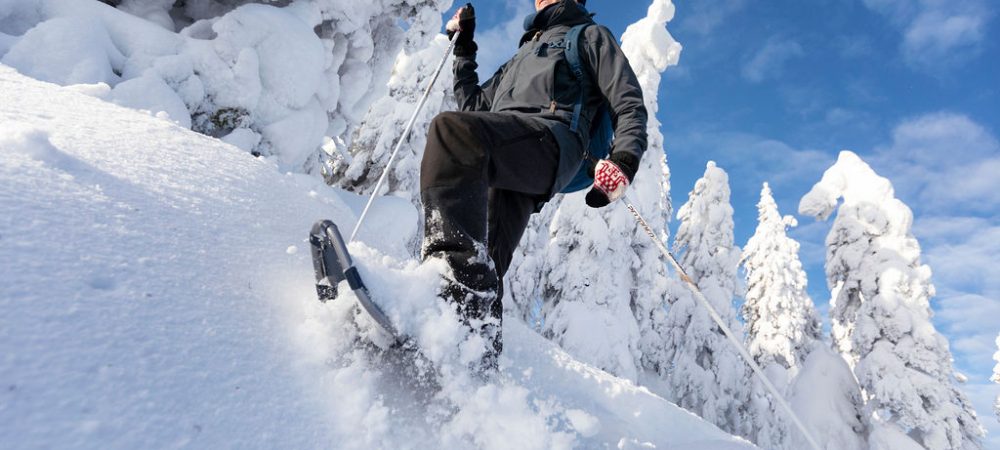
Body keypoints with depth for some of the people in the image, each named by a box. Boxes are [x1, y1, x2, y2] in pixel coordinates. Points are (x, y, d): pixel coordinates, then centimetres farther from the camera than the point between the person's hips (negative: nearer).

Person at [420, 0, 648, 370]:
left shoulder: (589, 35, 27)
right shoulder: (522, 55, 45)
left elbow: (629, 104, 11)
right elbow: (474, 107, 44)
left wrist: (624, 160, -8)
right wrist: (463, 48, 38)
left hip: (550, 137, -6)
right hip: (500, 158, 6)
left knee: (451, 129, -35)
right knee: (486, 263, -17)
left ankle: (459, 289, -48)